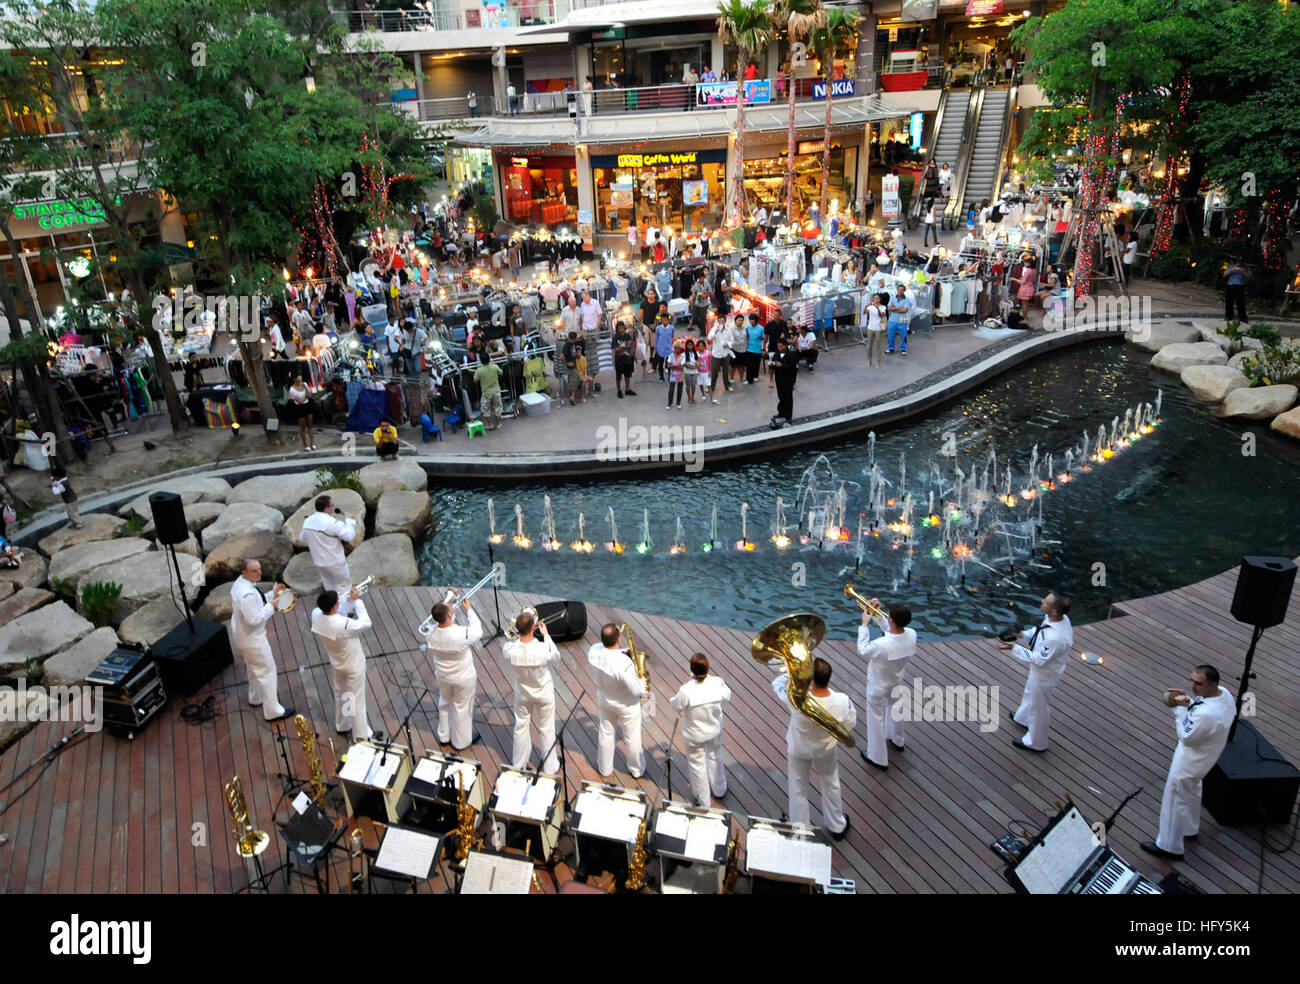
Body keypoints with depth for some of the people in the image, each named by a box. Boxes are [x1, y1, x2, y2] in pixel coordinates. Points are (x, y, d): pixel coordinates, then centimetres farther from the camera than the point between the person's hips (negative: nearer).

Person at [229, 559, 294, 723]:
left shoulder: (240, 583, -3)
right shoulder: (247, 594, -35)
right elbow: (254, 619, -32)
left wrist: (272, 593, 0)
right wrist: (272, 606, -22)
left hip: (241, 634, 10)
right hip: (252, 638, -10)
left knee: (253, 667, 30)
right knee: (267, 672, 2)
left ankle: (256, 698, 51)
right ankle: (273, 711, 13)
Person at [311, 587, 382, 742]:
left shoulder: (316, 615, -22)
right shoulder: (344, 625, -41)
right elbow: (366, 624, -24)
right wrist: (357, 601, -22)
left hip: (337, 663, 7)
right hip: (353, 665, -7)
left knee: (340, 694, 28)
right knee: (357, 699, 12)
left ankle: (342, 726, 49)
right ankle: (362, 735, 29)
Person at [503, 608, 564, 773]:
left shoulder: (510, 650, -29)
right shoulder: (543, 650, -35)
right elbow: (556, 658, -12)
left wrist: (518, 631, -9)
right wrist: (546, 635, -9)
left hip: (523, 694, 2)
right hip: (544, 694, -2)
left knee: (521, 727, 24)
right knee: (546, 729, 18)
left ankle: (518, 763, 45)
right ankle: (550, 767, 36)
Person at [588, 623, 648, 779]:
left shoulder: (594, 651, -25)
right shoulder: (624, 664, -42)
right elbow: (636, 690, -29)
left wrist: (620, 652, -5)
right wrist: (643, 683, -7)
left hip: (604, 699, 5)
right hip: (626, 705, -5)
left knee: (606, 733, 26)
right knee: (632, 738, 20)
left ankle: (604, 769, 46)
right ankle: (637, 770, 42)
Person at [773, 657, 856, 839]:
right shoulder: (842, 702, -34)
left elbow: (777, 684, -18)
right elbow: (849, 725, -13)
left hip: (798, 750, -1)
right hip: (826, 750, 2)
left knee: (798, 788, 24)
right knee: (831, 785, 28)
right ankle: (837, 827, 50)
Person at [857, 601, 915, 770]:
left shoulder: (881, 645, -41)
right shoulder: (911, 635, -24)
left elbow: (862, 650, -19)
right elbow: (891, 630, -2)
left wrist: (864, 624, -14)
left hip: (878, 687, -6)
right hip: (897, 683, 6)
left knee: (876, 720, 15)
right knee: (895, 710, 32)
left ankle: (878, 758, 32)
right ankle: (897, 740, 58)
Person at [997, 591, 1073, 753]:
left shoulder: (1055, 638, -43)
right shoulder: (1058, 618, -17)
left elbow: (1039, 659, -29)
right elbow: (1038, 632, 3)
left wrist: (1013, 647, -28)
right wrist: (1022, 635, -10)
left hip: (1044, 675, -9)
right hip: (1039, 670, 9)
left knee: (1039, 707, 15)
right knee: (1030, 693, 34)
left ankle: (1036, 743, 40)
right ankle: (1023, 718, 63)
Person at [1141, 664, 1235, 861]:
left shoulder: (1207, 715, -42)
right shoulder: (1224, 693, -14)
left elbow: (1186, 737, -27)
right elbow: (1199, 705, 5)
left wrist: (1180, 708, -25)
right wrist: (1188, 700, -12)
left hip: (1190, 763, -9)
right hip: (1200, 759, 9)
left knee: (1176, 801, 9)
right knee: (1192, 793, 32)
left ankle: (1169, 847, 26)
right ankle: (1190, 828, 56)